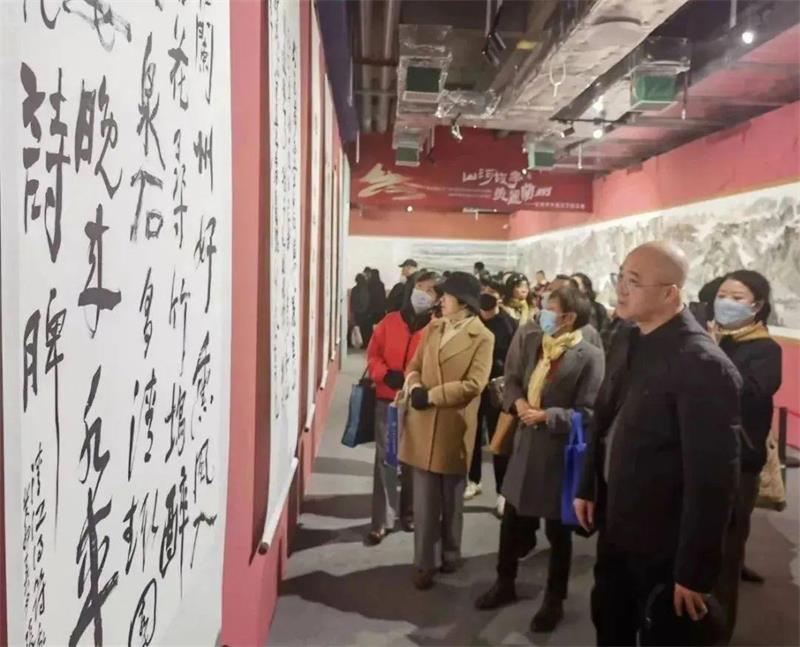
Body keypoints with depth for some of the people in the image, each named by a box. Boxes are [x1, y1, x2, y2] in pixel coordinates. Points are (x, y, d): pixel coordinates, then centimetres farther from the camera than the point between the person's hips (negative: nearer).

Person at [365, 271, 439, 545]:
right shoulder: (389, 322, 2)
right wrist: (385, 374, -13)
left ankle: (408, 512, 31)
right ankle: (382, 521, 10)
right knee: (385, 459, 2)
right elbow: (373, 354, 5)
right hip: (387, 401, 1)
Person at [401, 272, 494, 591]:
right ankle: (424, 563, 18)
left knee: (451, 499, 13)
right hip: (423, 424, 4)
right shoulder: (433, 327, 8)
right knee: (424, 500, 7)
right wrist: (414, 387, -13)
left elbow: (474, 384, -16)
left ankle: (450, 555, 33)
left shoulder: (482, 338, -8)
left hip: (455, 427, -4)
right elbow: (414, 366, 9)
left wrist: (431, 395, -17)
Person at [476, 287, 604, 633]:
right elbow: (512, 378, 9)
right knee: (512, 520, 17)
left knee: (558, 530, 13)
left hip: (560, 450, -5)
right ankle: (505, 584, 38)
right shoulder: (530, 338, 0)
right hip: (526, 443, 5)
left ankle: (554, 600, 32)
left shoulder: (589, 356, -18)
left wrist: (547, 415, -21)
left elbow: (588, 413, -17)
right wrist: (518, 402, -10)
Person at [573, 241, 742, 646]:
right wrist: (588, 487, 13)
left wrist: (695, 571, -18)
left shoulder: (703, 364, -24)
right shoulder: (626, 341, 1)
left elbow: (712, 478, -23)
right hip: (616, 524, 7)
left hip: (663, 543, -7)